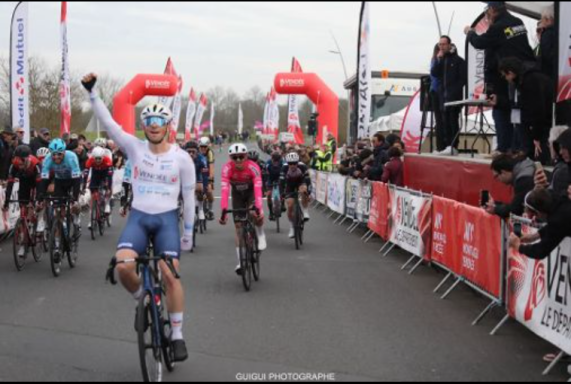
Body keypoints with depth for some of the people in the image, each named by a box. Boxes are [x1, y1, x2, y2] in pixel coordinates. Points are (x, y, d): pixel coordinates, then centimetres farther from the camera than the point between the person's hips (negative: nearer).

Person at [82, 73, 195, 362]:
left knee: (171, 276, -10)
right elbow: (108, 123, -7)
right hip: (138, 218, 1)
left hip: (167, 219, -1)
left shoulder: (181, 157, -2)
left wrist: (188, 233, 4)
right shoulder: (135, 148, 0)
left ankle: (177, 335, 5)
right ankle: (141, 299, 10)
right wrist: (92, 92, -18)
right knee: (123, 266, -23)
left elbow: (189, 197, 3)